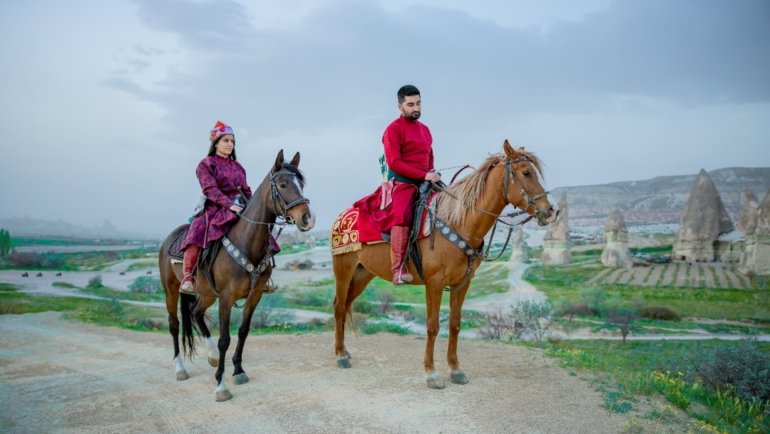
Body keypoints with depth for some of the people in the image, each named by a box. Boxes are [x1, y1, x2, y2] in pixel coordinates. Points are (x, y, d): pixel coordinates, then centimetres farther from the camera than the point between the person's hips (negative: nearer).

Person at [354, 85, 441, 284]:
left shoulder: (425, 129, 19)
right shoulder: (393, 129, -4)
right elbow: (394, 163, -14)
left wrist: (432, 174, 9)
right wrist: (424, 175, -18)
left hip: (423, 184, 8)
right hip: (401, 184, -8)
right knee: (402, 215, -33)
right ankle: (399, 270, -37)